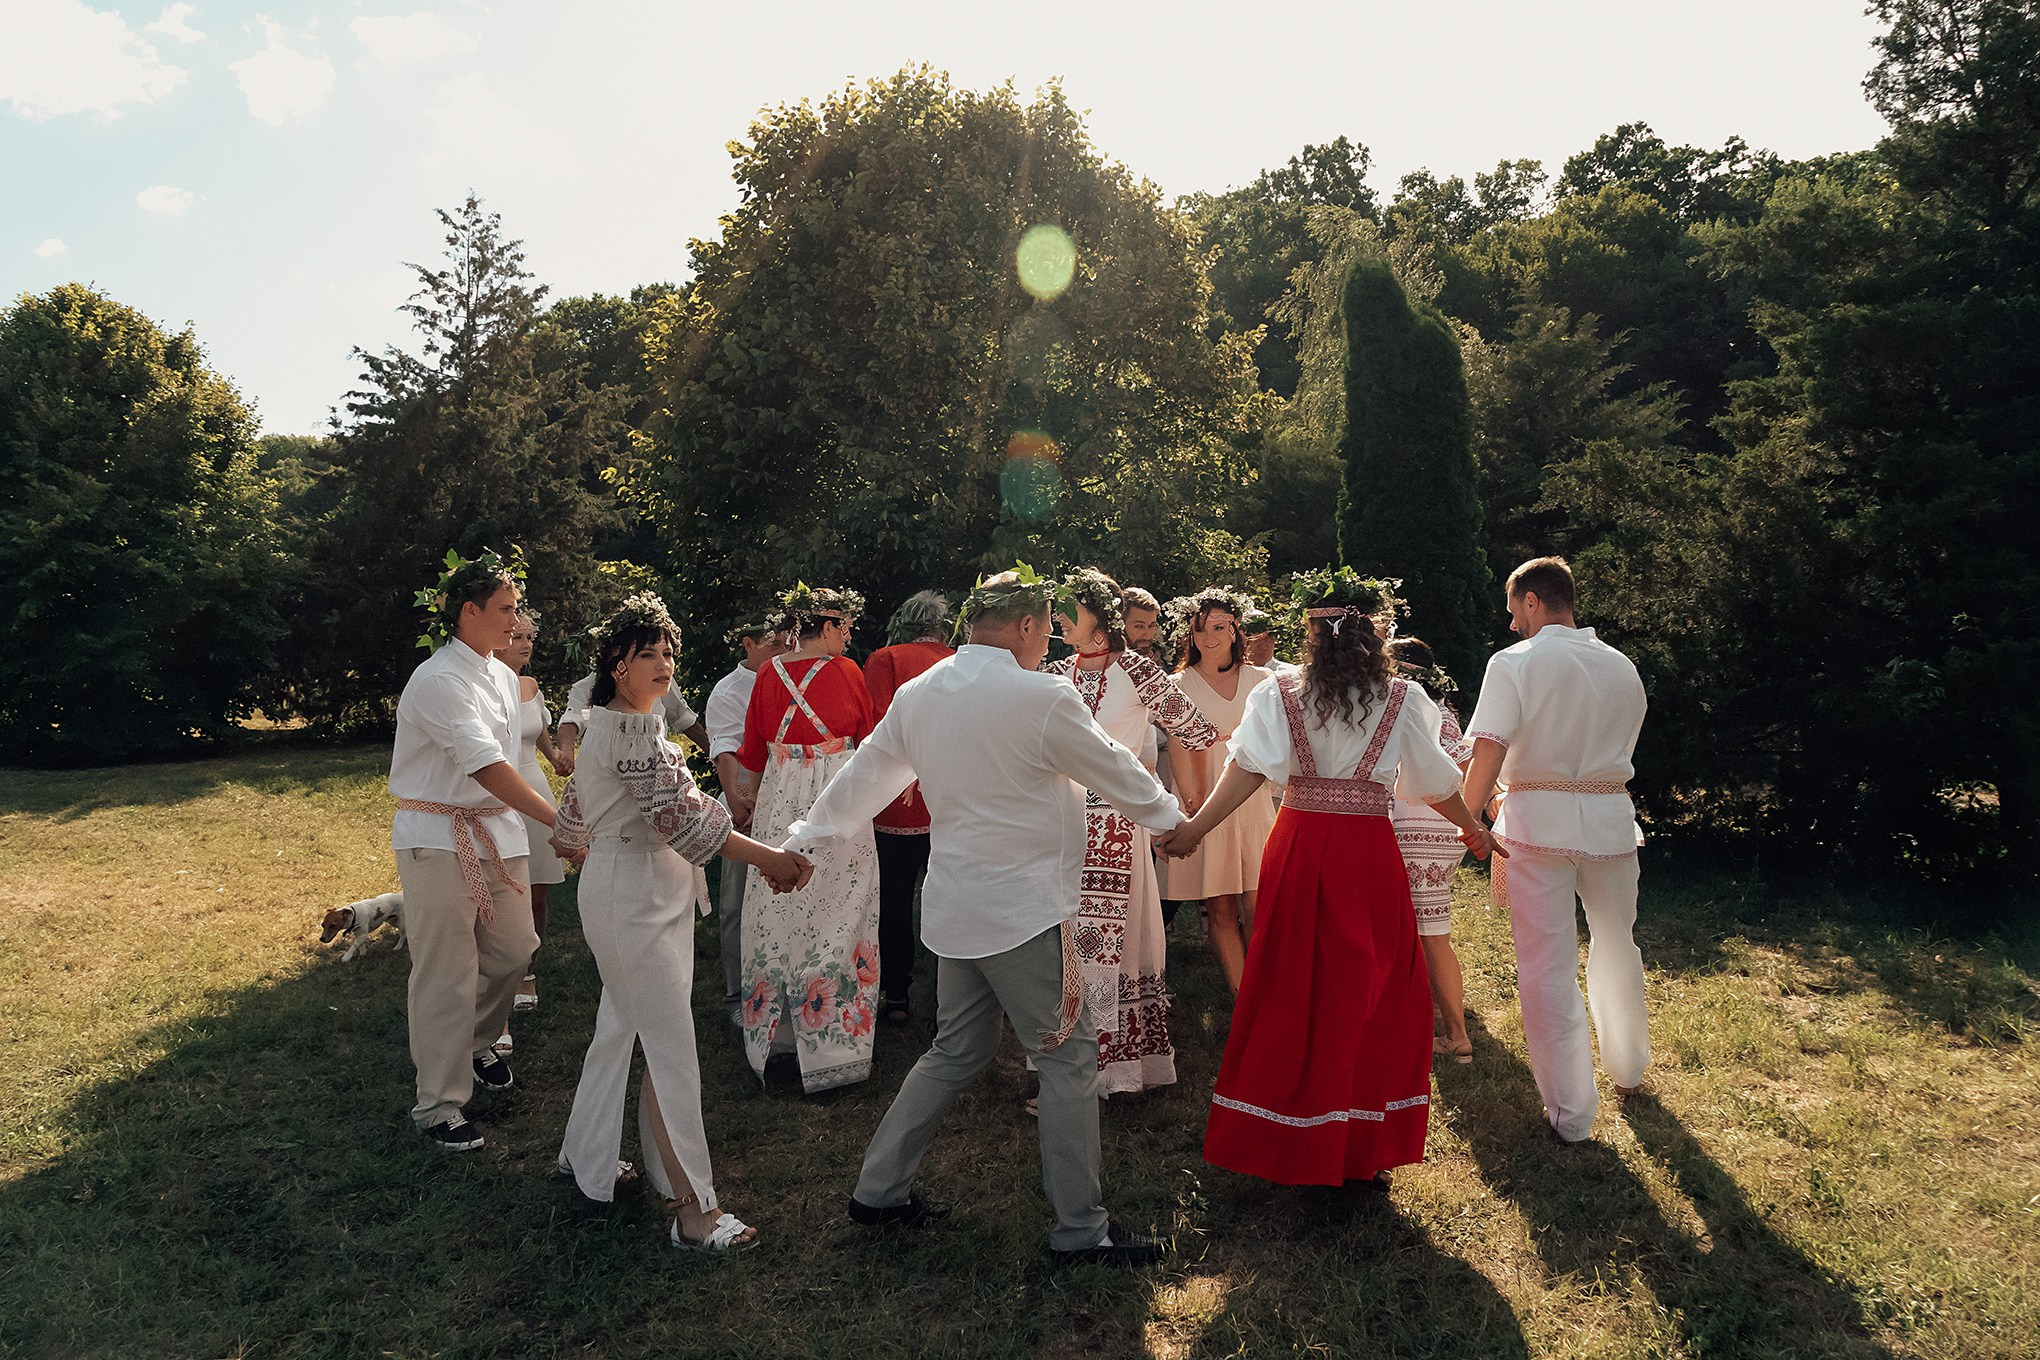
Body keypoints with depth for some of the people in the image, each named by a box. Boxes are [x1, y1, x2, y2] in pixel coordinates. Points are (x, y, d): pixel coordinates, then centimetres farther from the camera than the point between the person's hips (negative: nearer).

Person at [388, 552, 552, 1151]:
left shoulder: (502, 676, 9)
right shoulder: (438, 681, -18)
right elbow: (487, 768, -27)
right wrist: (559, 821, -32)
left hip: (496, 828, 8)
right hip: (440, 838, -8)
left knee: (514, 949, 11)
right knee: (447, 975, -1)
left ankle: (475, 1041, 39)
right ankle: (439, 1104, 13)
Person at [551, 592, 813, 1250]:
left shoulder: (607, 722, 12)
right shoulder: (634, 728, -20)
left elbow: (574, 812, 21)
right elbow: (681, 815, -25)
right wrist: (772, 860, -23)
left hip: (636, 892, 10)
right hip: (635, 896, -10)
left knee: (618, 1028, 20)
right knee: (671, 1047, -5)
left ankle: (586, 1159, 36)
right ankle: (694, 1211, 2)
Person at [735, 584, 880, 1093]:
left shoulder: (769, 674, 3)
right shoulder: (847, 673, -5)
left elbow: (753, 750, 11)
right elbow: (870, 738, 8)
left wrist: (751, 800, 24)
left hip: (780, 802, 3)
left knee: (779, 914, 10)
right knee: (835, 914, 2)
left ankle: (775, 1034, 20)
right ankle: (833, 1045, 8)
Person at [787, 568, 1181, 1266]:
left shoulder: (917, 694, 5)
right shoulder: (1043, 697, -15)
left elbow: (864, 773, 16)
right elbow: (1117, 773, -2)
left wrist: (806, 839, 29)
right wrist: (1171, 815, 17)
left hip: (953, 906, 8)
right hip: (1024, 910, -7)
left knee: (957, 1050, 20)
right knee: (1068, 1056, 4)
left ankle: (878, 1189, 27)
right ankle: (1080, 1228, 13)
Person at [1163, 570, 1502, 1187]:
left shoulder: (1280, 695, -2)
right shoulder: (1401, 701, 0)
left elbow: (1247, 770, -13)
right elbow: (1435, 781, 6)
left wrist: (1196, 828, -11)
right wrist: (1472, 827, 22)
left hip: (1299, 849, 1)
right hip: (1370, 855, 0)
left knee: (1293, 989, 11)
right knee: (1370, 990, 11)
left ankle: (1295, 1141, 21)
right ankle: (1365, 1145, 20)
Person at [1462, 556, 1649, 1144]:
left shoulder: (1514, 663, -8)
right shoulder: (1623, 667, 9)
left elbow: (1487, 756, -18)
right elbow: (1624, 747, 17)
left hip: (1538, 823, -5)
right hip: (1611, 817, 5)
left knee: (1547, 964, 2)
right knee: (1616, 947, 23)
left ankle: (1569, 1114, 6)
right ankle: (1628, 1069, 42)